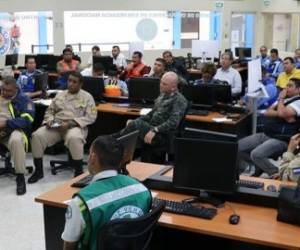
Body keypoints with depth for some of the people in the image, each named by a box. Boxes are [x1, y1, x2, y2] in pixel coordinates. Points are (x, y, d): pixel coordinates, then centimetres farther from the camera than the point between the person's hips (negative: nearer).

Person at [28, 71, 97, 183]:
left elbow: (91, 117, -6)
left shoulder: (87, 97, 4)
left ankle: (79, 172, -21)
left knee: (74, 138, -40)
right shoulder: (60, 95, 19)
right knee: (37, 135, -22)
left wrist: (70, 123, -16)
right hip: (55, 125, 5)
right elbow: (49, 111, 22)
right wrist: (49, 120, -3)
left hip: (75, 126, -4)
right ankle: (38, 170, -6)